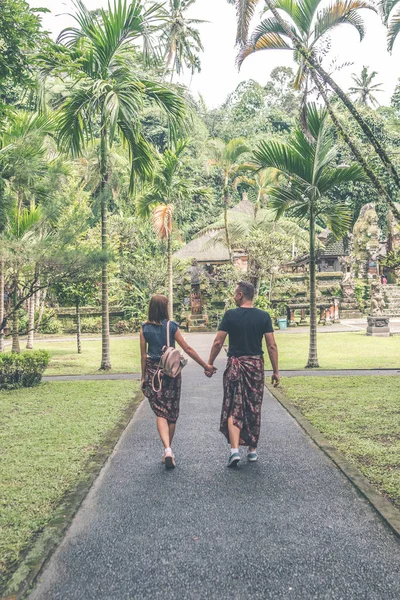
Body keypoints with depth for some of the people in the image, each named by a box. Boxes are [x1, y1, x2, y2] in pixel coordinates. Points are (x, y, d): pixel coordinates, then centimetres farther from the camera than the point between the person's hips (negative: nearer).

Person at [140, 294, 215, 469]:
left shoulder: (145, 328, -1)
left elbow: (143, 355, 1)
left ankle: (167, 449, -18)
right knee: (172, 412, 13)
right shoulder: (172, 326, -5)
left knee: (160, 412, 2)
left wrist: (143, 377, 11)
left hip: (153, 371, 0)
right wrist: (206, 365, 1)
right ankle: (168, 452, 24)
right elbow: (187, 349, -5)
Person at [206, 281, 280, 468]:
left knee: (233, 409, 3)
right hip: (256, 365, 2)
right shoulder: (263, 316, 0)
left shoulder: (230, 315, -6)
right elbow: (272, 346, -2)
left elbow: (218, 343, -6)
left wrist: (209, 364, 6)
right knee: (254, 409, 12)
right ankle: (252, 450, 21)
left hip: (235, 364, -2)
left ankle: (235, 449, -10)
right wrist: (276, 371, 4)